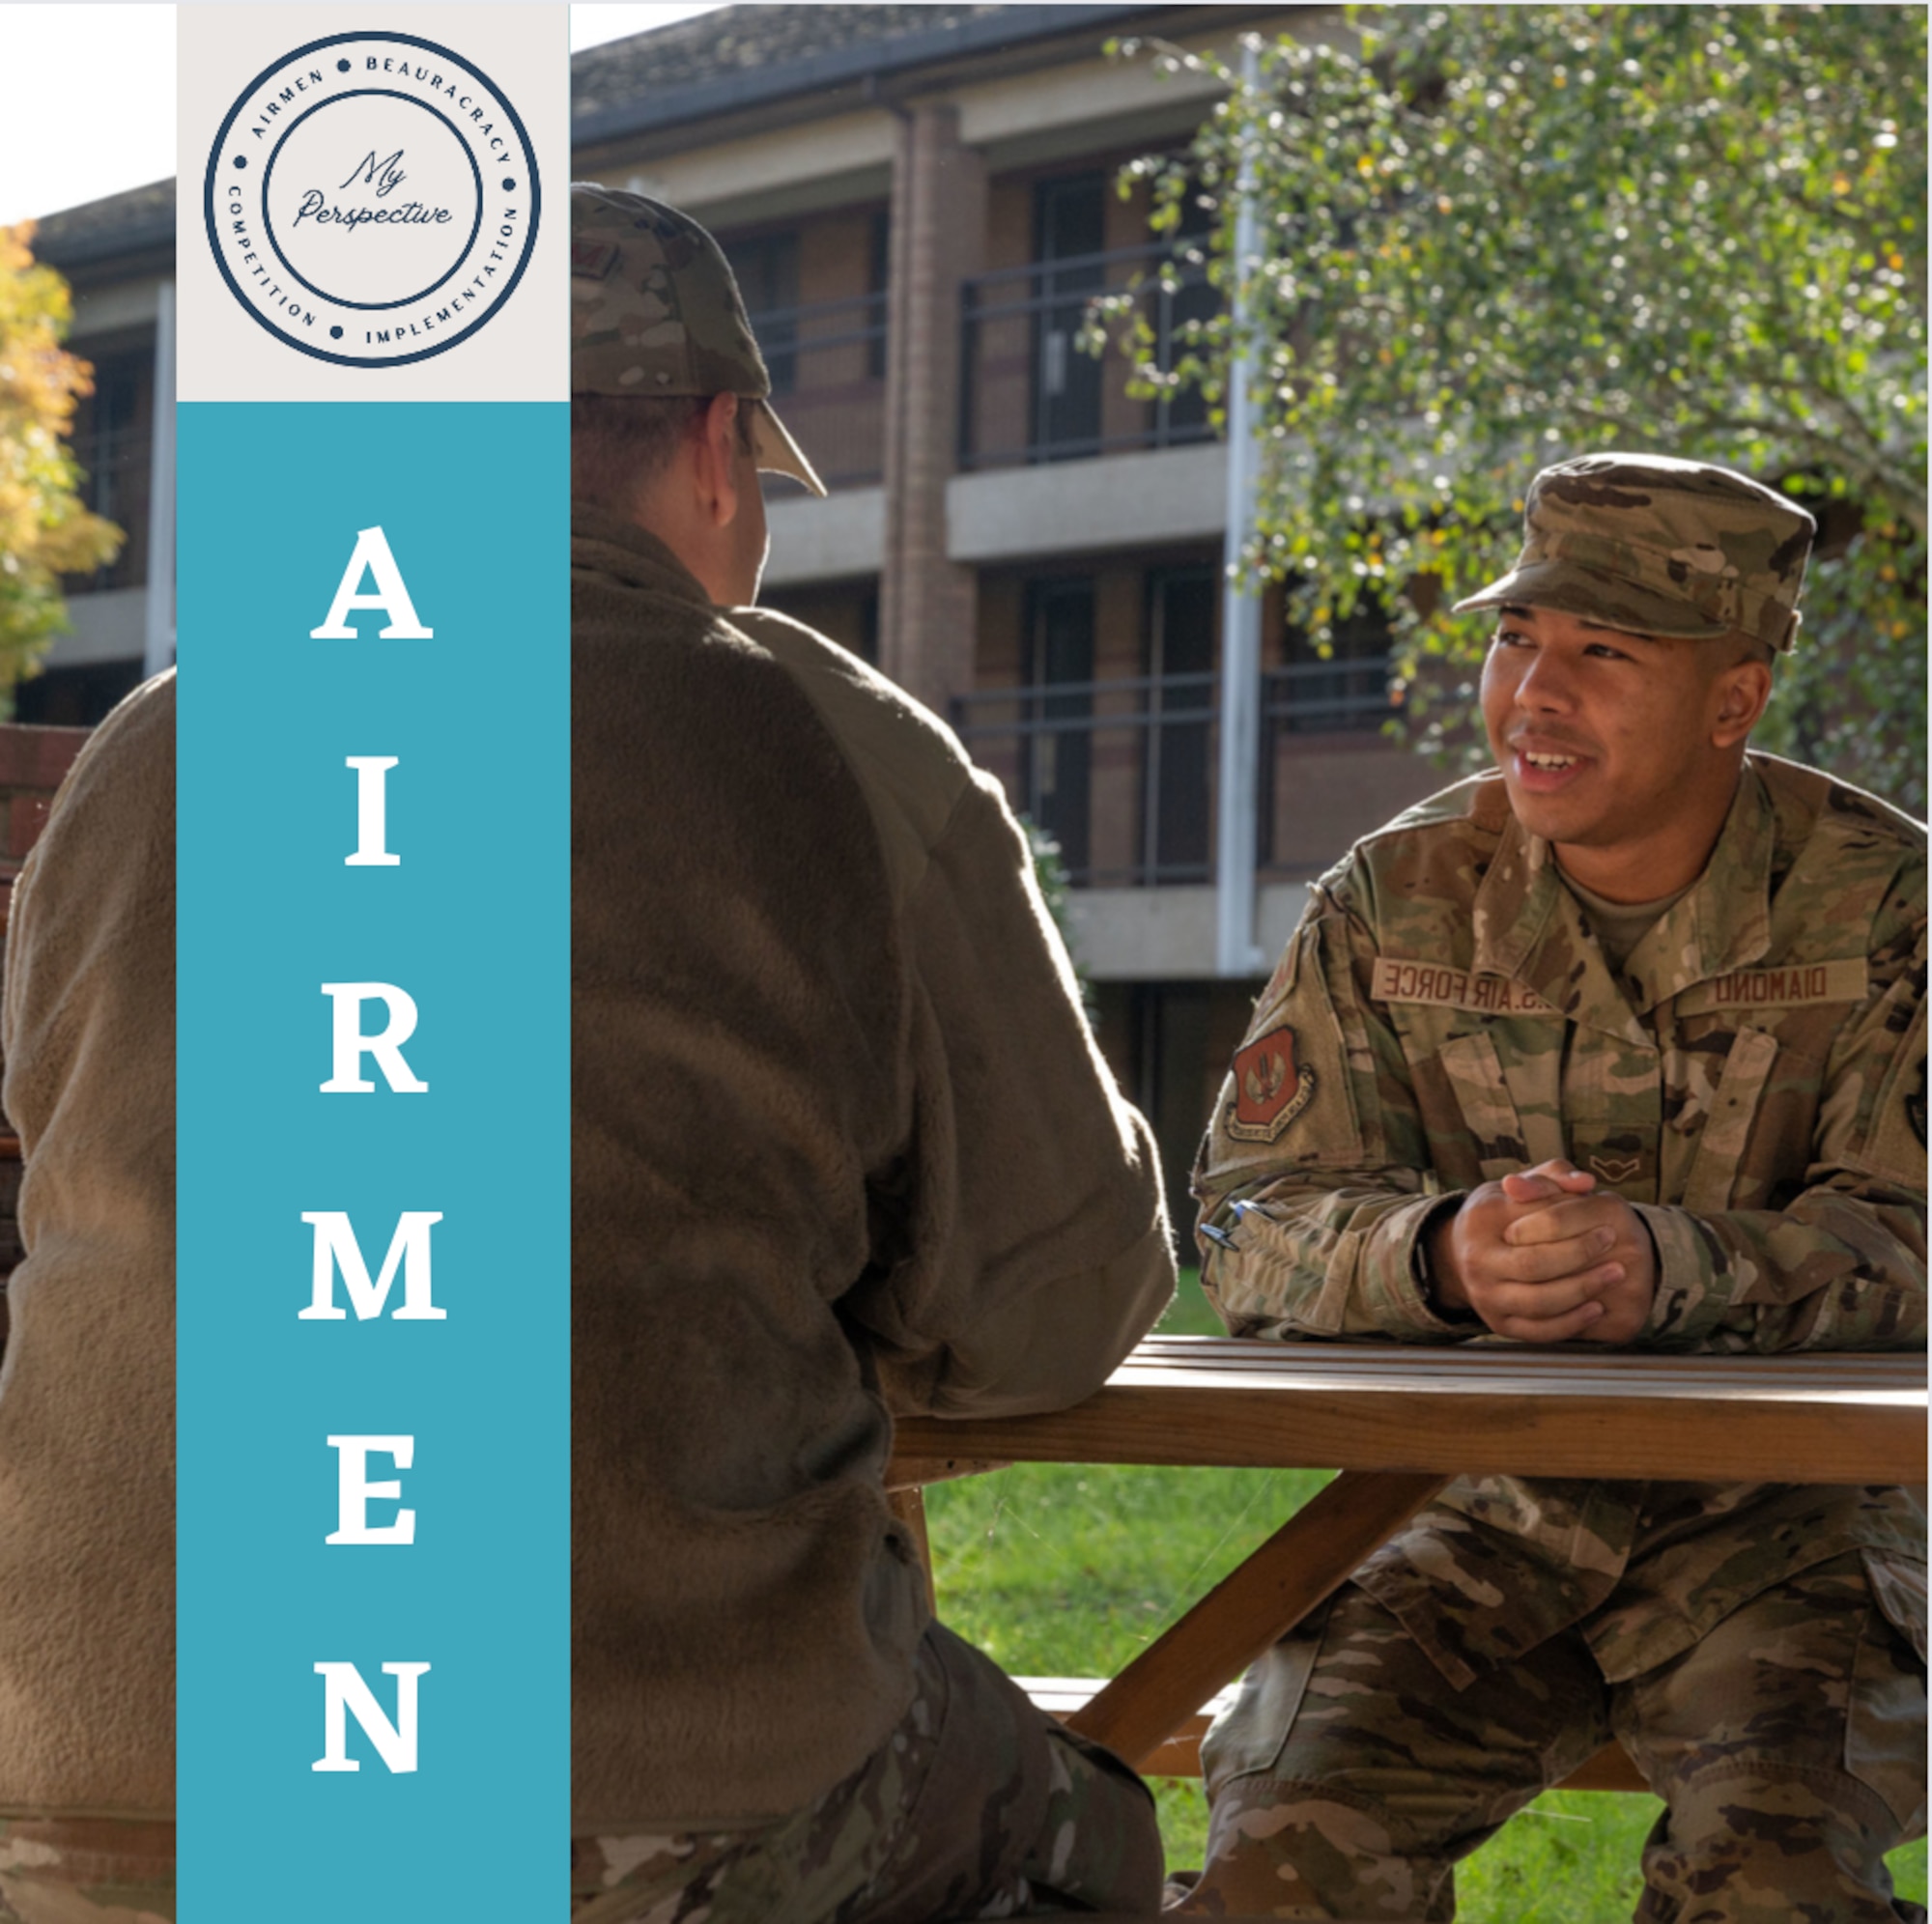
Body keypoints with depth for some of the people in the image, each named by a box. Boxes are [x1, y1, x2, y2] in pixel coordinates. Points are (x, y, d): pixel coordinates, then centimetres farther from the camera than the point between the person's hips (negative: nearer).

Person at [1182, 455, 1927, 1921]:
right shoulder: (1395, 899, 3)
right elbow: (1253, 1222, -3)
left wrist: (1664, 1265, -33)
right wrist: (1441, 1255, -26)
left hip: (1782, 1511, -2)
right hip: (1477, 1509, 2)